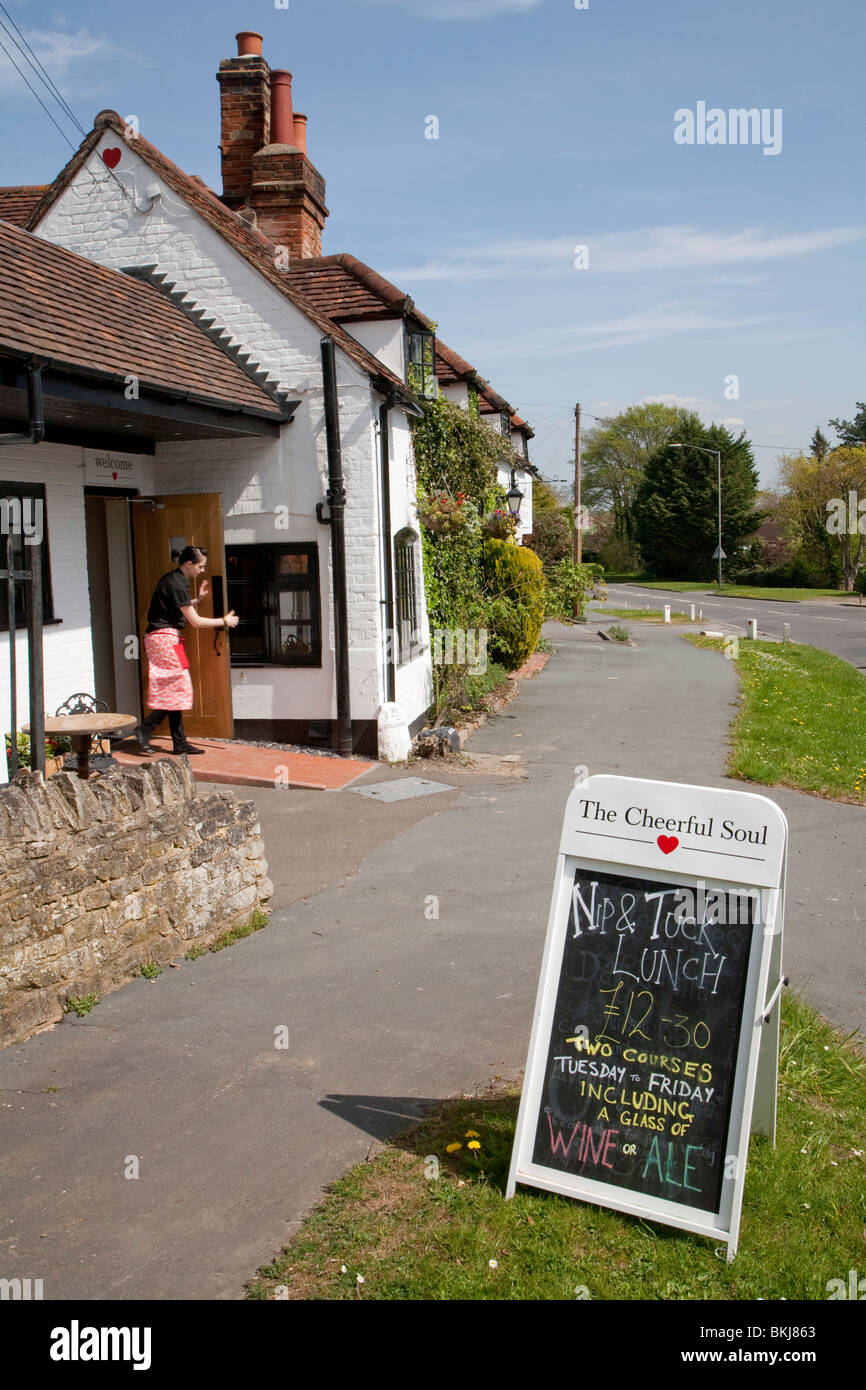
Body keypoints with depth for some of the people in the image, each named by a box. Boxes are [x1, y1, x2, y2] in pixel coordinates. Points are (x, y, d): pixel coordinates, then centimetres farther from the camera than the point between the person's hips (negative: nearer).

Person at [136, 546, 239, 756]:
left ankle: (180, 743, 9)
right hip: (166, 638, -10)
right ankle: (145, 729, -7)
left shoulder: (173, 579, 14)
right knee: (178, 687, -8)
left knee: (174, 691, 8)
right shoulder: (177, 584, -15)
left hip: (160, 638, 10)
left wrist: (197, 599, 15)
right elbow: (195, 621, -13)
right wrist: (224, 621, -2)